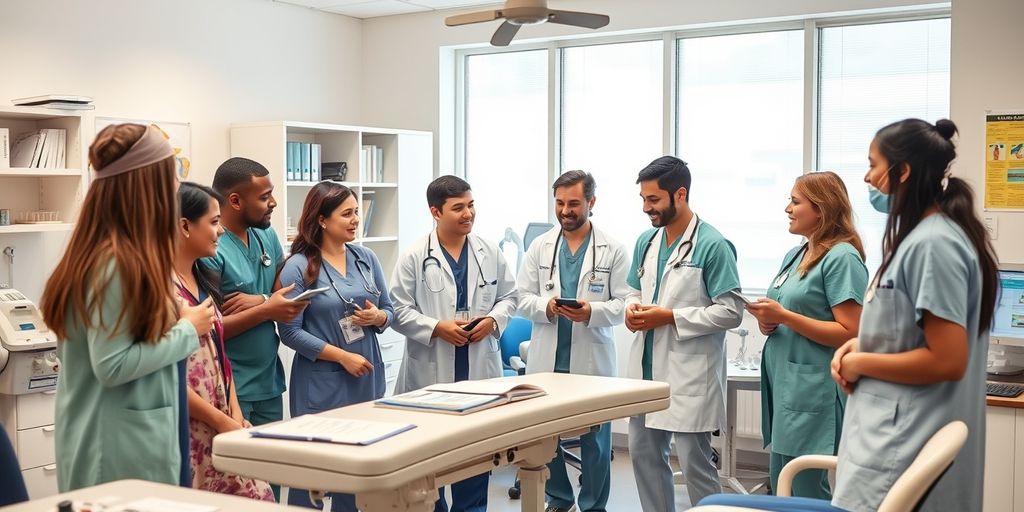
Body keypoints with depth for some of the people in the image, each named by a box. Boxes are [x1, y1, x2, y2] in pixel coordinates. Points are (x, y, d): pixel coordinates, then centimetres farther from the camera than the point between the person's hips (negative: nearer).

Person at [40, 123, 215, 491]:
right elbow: (111, 365, -23)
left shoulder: (95, 253, 6)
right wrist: (187, 330, -13)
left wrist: (171, 318, 11)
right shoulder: (120, 262, -22)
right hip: (124, 447, -9)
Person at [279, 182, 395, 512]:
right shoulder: (298, 267, -9)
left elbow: (389, 311, 13)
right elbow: (291, 332, -12)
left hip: (368, 378, 5)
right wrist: (342, 356, -16)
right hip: (321, 384, -5)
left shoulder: (366, 258, 6)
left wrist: (377, 317, -10)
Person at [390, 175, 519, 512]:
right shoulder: (415, 257, -6)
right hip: (431, 372, -3)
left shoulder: (490, 253, 4)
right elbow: (398, 310, -7)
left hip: (480, 370, 3)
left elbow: (509, 296, 11)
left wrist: (493, 320, -7)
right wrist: (437, 328, -17)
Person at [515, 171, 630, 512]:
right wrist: (547, 306, -17)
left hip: (591, 361, -2)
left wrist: (591, 312, -23)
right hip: (547, 360, 3)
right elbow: (523, 299, 4)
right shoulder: (540, 247, 7)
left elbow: (624, 304, -5)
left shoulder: (613, 250, -1)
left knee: (594, 440, 6)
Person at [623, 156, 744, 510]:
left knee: (695, 464, -1)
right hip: (647, 367, 7)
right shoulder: (646, 241, 9)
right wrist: (632, 308, -3)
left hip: (689, 374, -7)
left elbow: (731, 311, -14)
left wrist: (669, 317, -18)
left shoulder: (713, 245, -12)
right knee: (643, 455, 14)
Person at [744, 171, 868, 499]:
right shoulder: (794, 255, 14)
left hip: (813, 392, -9)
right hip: (783, 385, 9)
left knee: (804, 493, -3)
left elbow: (850, 333, -18)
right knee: (780, 486, 14)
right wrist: (768, 323, 2)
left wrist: (783, 316, -19)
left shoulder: (842, 258, -12)